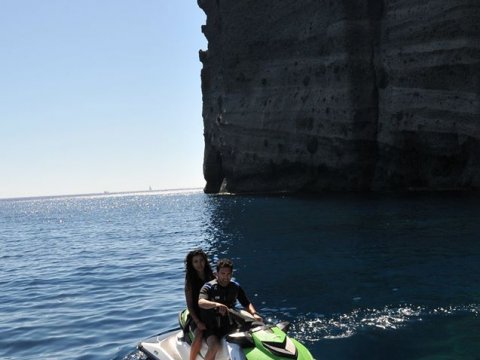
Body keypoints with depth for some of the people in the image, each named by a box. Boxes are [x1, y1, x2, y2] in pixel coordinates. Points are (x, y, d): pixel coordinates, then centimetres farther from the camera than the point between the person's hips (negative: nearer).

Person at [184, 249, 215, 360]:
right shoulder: (190, 281, 0)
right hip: (197, 316, -2)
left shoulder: (212, 278, 7)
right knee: (198, 336, -30)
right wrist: (198, 322, -16)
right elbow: (189, 305, -4)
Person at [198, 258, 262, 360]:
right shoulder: (208, 287, -10)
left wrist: (254, 314, -14)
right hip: (211, 327, -4)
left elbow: (247, 303, 8)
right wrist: (216, 304, -47)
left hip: (230, 325, 5)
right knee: (214, 346, -32)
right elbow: (201, 302, -28)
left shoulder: (236, 287, 6)